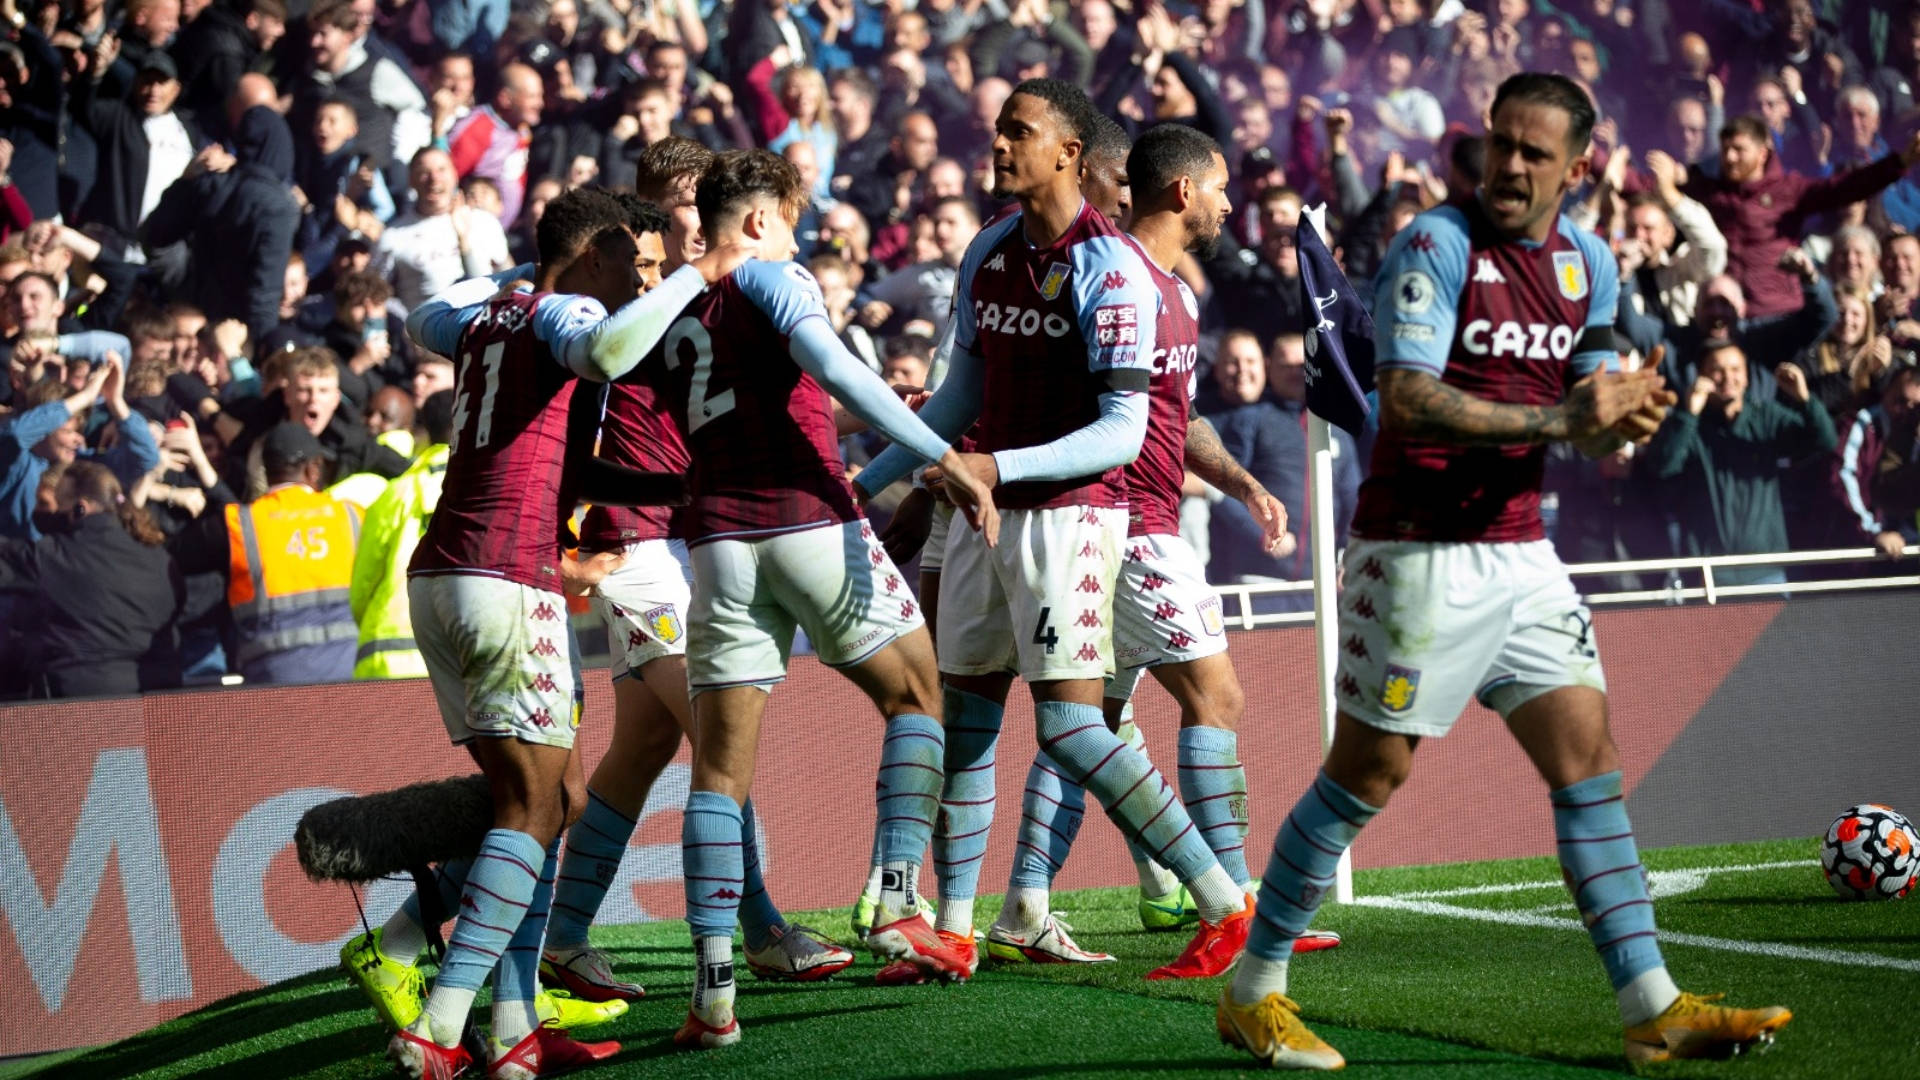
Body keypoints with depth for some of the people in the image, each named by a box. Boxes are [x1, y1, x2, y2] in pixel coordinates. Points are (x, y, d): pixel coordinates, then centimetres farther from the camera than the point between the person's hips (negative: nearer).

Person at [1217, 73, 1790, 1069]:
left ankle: (1652, 1008, 2)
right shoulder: (1435, 247, -12)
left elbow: (1587, 431, 15)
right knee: (1368, 773, -2)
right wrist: (1560, 418, -26)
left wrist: (1623, 421, -9)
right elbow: (1407, 400, -23)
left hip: (1519, 551, 7)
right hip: (1418, 551, -7)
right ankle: (1251, 994, 11)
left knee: (1588, 758, 1)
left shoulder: (1589, 264, 9)